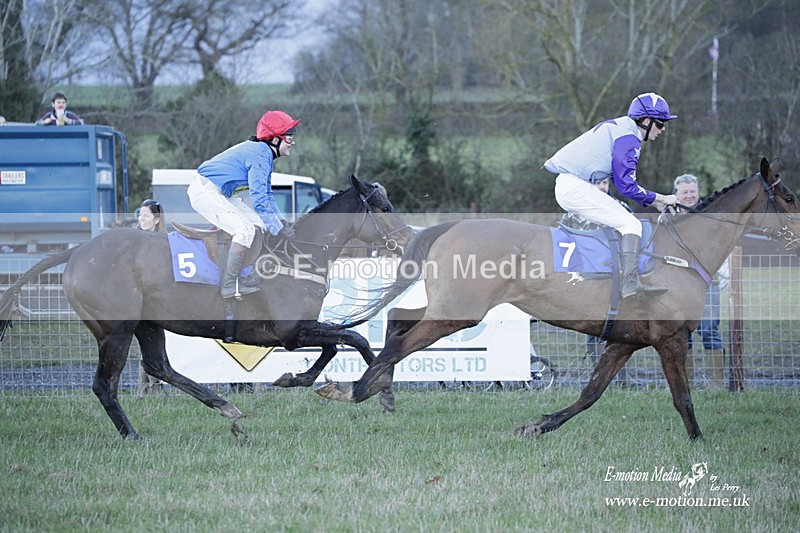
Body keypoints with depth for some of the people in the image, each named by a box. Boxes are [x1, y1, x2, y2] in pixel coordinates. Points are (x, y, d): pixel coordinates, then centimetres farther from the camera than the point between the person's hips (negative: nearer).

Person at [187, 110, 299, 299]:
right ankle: (229, 286, -22)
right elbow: (259, 199, -22)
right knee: (245, 229, -22)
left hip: (219, 193, 11)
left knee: (260, 225, 9)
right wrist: (279, 229, -15)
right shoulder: (260, 154, -20)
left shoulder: (265, 153, 13)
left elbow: (266, 194, 21)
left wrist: (281, 221, 8)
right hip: (205, 191, -11)